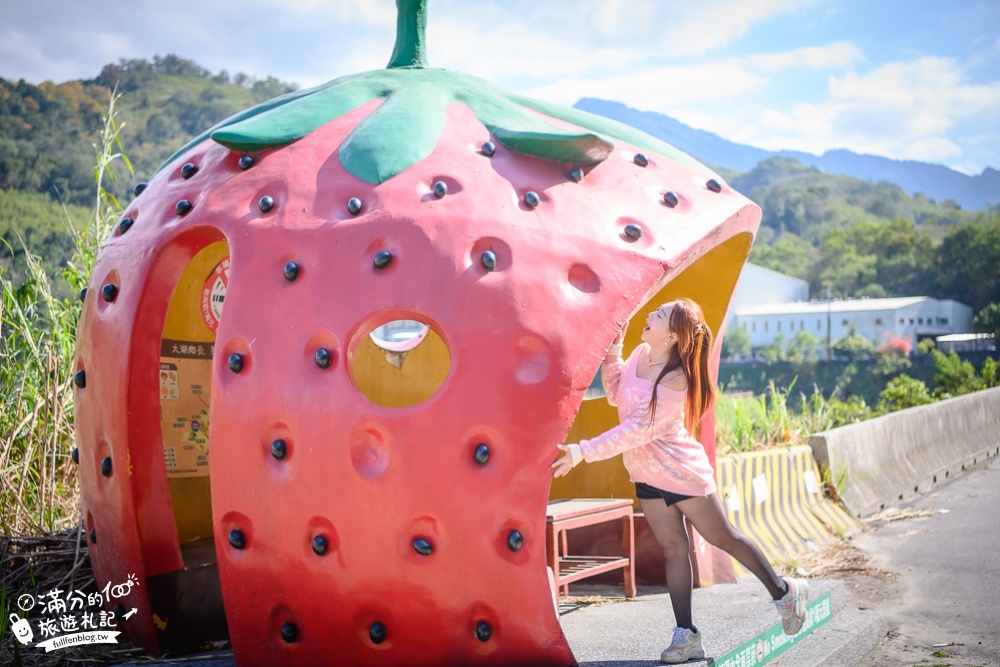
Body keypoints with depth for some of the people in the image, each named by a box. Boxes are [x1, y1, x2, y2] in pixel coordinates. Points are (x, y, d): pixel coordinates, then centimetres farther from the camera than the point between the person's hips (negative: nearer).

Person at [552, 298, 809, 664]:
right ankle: (686, 635, 12)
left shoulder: (675, 380, -27)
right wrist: (611, 351, -4)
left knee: (723, 537, 8)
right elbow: (615, 395, 11)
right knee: (673, 549, 8)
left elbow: (637, 431, -29)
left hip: (682, 472, -7)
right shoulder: (640, 354, -3)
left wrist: (584, 451, -30)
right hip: (647, 475, 7)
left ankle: (784, 592, 29)